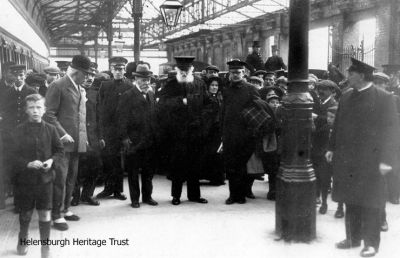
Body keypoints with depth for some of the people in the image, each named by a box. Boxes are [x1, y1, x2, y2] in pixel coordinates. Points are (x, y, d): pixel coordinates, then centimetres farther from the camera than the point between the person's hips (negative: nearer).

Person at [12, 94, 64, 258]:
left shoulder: (50, 130, -3)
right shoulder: (20, 131, -6)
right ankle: (23, 239, 42)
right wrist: (28, 164, -21)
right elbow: (15, 155, -5)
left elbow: (60, 150, 4)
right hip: (26, 178, 0)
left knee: (45, 214, 1)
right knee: (26, 213, 16)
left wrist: (52, 160, -14)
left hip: (45, 178, 0)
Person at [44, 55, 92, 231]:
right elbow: (49, 114, -12)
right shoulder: (57, 86, -8)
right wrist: (62, 134, -17)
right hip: (62, 141, -8)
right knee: (60, 178, -5)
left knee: (71, 178, 14)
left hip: (77, 141, 8)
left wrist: (84, 136, 13)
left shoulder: (80, 89, 16)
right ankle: (56, 216, 3)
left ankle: (66, 209, 26)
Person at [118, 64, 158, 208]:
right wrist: (124, 137, -13)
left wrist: (155, 135, 6)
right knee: (133, 171, 6)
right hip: (134, 141, -5)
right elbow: (123, 118, -9)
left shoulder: (151, 94, 12)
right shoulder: (128, 96, -6)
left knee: (148, 170, 12)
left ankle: (147, 196, 24)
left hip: (149, 140, 5)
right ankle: (134, 199, 16)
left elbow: (155, 115, 13)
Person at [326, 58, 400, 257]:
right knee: (350, 201, 13)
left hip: (370, 161, -5)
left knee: (370, 203, 3)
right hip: (346, 160, 6)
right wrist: (332, 148, 8)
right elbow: (338, 126, 15)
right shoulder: (346, 98, 10)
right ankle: (353, 237, 26)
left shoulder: (384, 98, -8)